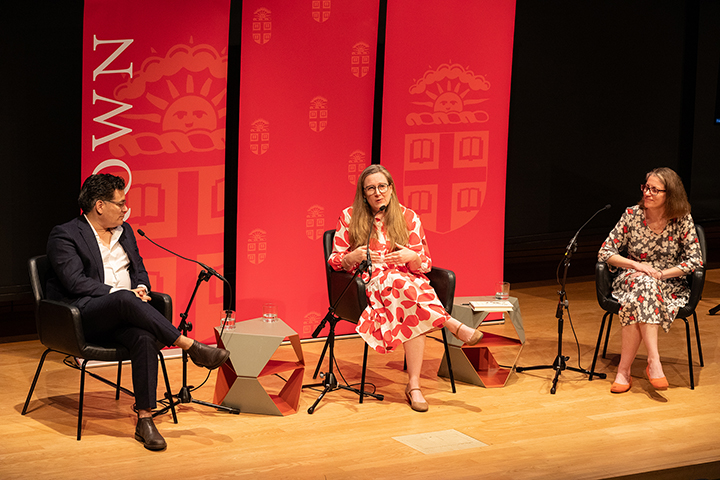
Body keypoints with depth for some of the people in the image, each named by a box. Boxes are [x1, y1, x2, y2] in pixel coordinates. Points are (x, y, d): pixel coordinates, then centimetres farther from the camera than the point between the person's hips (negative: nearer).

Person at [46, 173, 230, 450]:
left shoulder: (124, 231, 20)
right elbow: (75, 281, -13)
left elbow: (139, 269, 24)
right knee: (125, 300, -38)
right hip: (84, 314, -6)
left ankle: (145, 420, -32)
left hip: (121, 313, 6)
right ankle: (191, 347, -35)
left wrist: (141, 288, -1)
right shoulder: (64, 235, -2)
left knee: (144, 338, -31)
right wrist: (120, 293, -20)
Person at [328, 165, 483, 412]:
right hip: (369, 286, -1)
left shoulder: (408, 218, 9)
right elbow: (334, 260, 6)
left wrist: (413, 257, -15)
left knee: (415, 313, -36)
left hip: (407, 279, 1)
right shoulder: (349, 217, 7)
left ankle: (414, 385, -38)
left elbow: (425, 265, 9)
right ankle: (455, 326, -36)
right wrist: (352, 258, -15)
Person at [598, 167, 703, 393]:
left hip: (669, 284, -1)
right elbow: (605, 252, -2)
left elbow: (695, 260, -7)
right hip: (631, 279, 1)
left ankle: (624, 370, -33)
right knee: (642, 284, -36)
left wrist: (660, 274, -17)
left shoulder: (682, 220, -6)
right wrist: (637, 265, -17)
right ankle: (654, 361, -39)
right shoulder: (632, 214, -3)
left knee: (637, 301, -34)